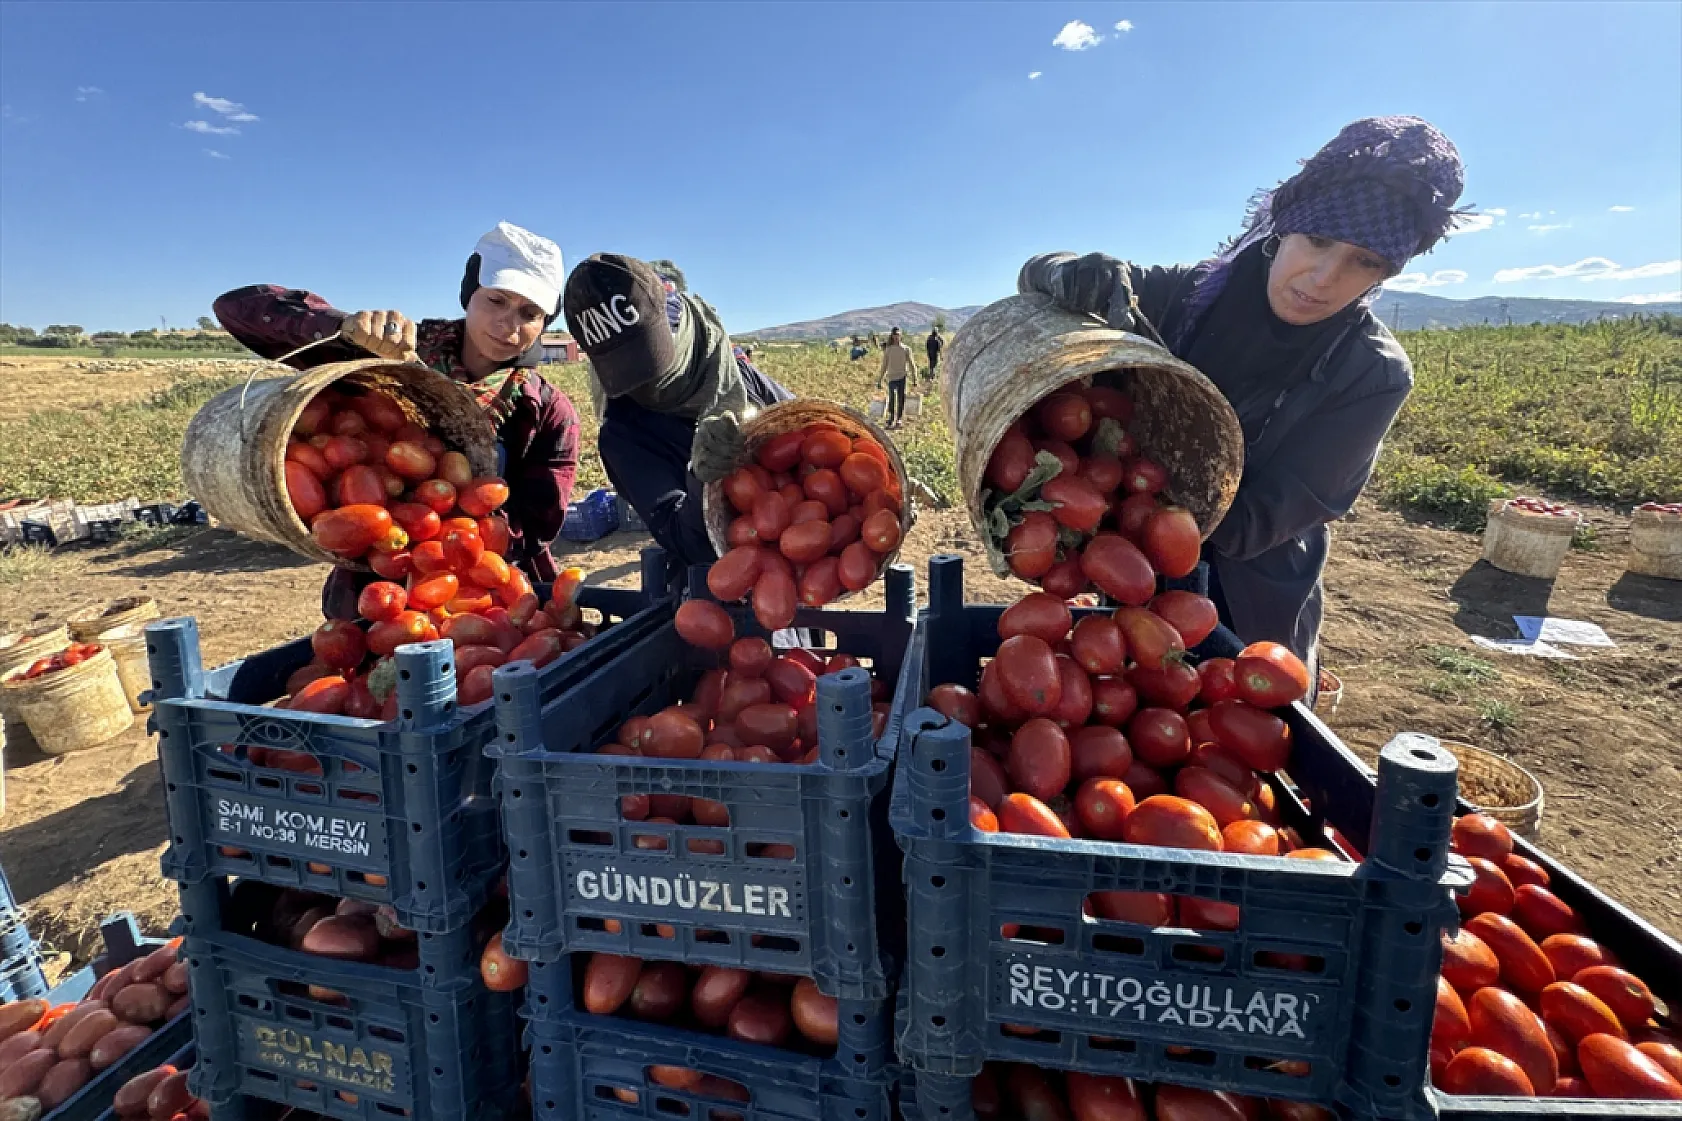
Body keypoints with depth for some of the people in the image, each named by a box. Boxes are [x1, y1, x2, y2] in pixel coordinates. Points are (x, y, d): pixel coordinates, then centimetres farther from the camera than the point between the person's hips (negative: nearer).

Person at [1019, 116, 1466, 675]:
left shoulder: (1373, 375, -16)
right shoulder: (1193, 292, -11)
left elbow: (1250, 523, -24)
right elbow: (1037, 274, -7)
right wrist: (1074, 274, -31)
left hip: (1252, 617, -2)